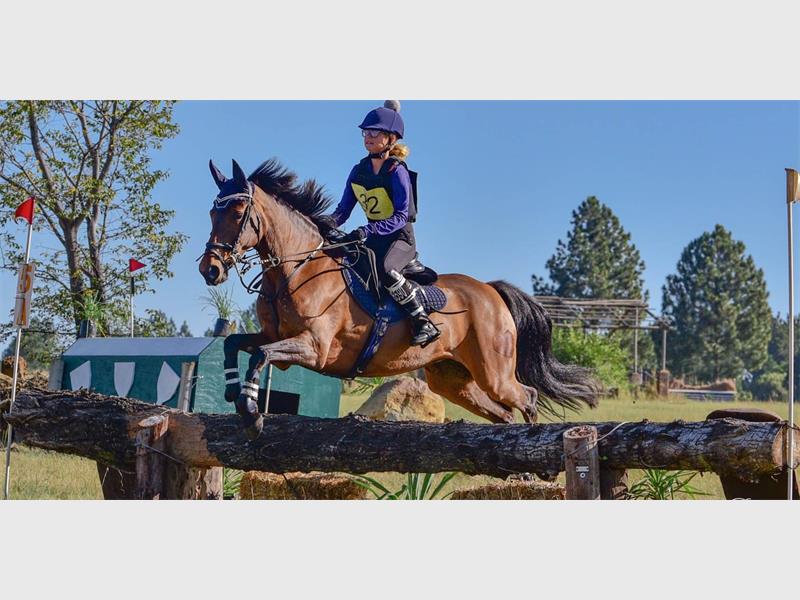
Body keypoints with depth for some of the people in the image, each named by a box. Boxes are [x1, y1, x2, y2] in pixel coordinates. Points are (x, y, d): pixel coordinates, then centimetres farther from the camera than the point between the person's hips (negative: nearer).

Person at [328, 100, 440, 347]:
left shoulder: (397, 172, -15)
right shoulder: (358, 171, 5)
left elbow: (401, 216, -23)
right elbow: (343, 210, 7)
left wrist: (366, 231, -35)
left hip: (401, 236, -8)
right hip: (374, 237, 8)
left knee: (383, 268, -37)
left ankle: (424, 323, -30)